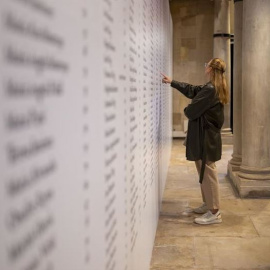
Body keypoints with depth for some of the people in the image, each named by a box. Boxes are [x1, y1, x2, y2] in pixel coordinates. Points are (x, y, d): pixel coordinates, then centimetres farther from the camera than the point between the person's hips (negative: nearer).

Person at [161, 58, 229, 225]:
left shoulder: (210, 89, -21)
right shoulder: (213, 88, 12)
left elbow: (193, 110, -17)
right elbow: (192, 90, 24)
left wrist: (186, 111, 7)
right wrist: (172, 82, 30)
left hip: (205, 137, -10)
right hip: (207, 136, 10)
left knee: (208, 173, -6)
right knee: (205, 172, 17)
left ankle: (214, 213, -1)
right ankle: (209, 204, 27)